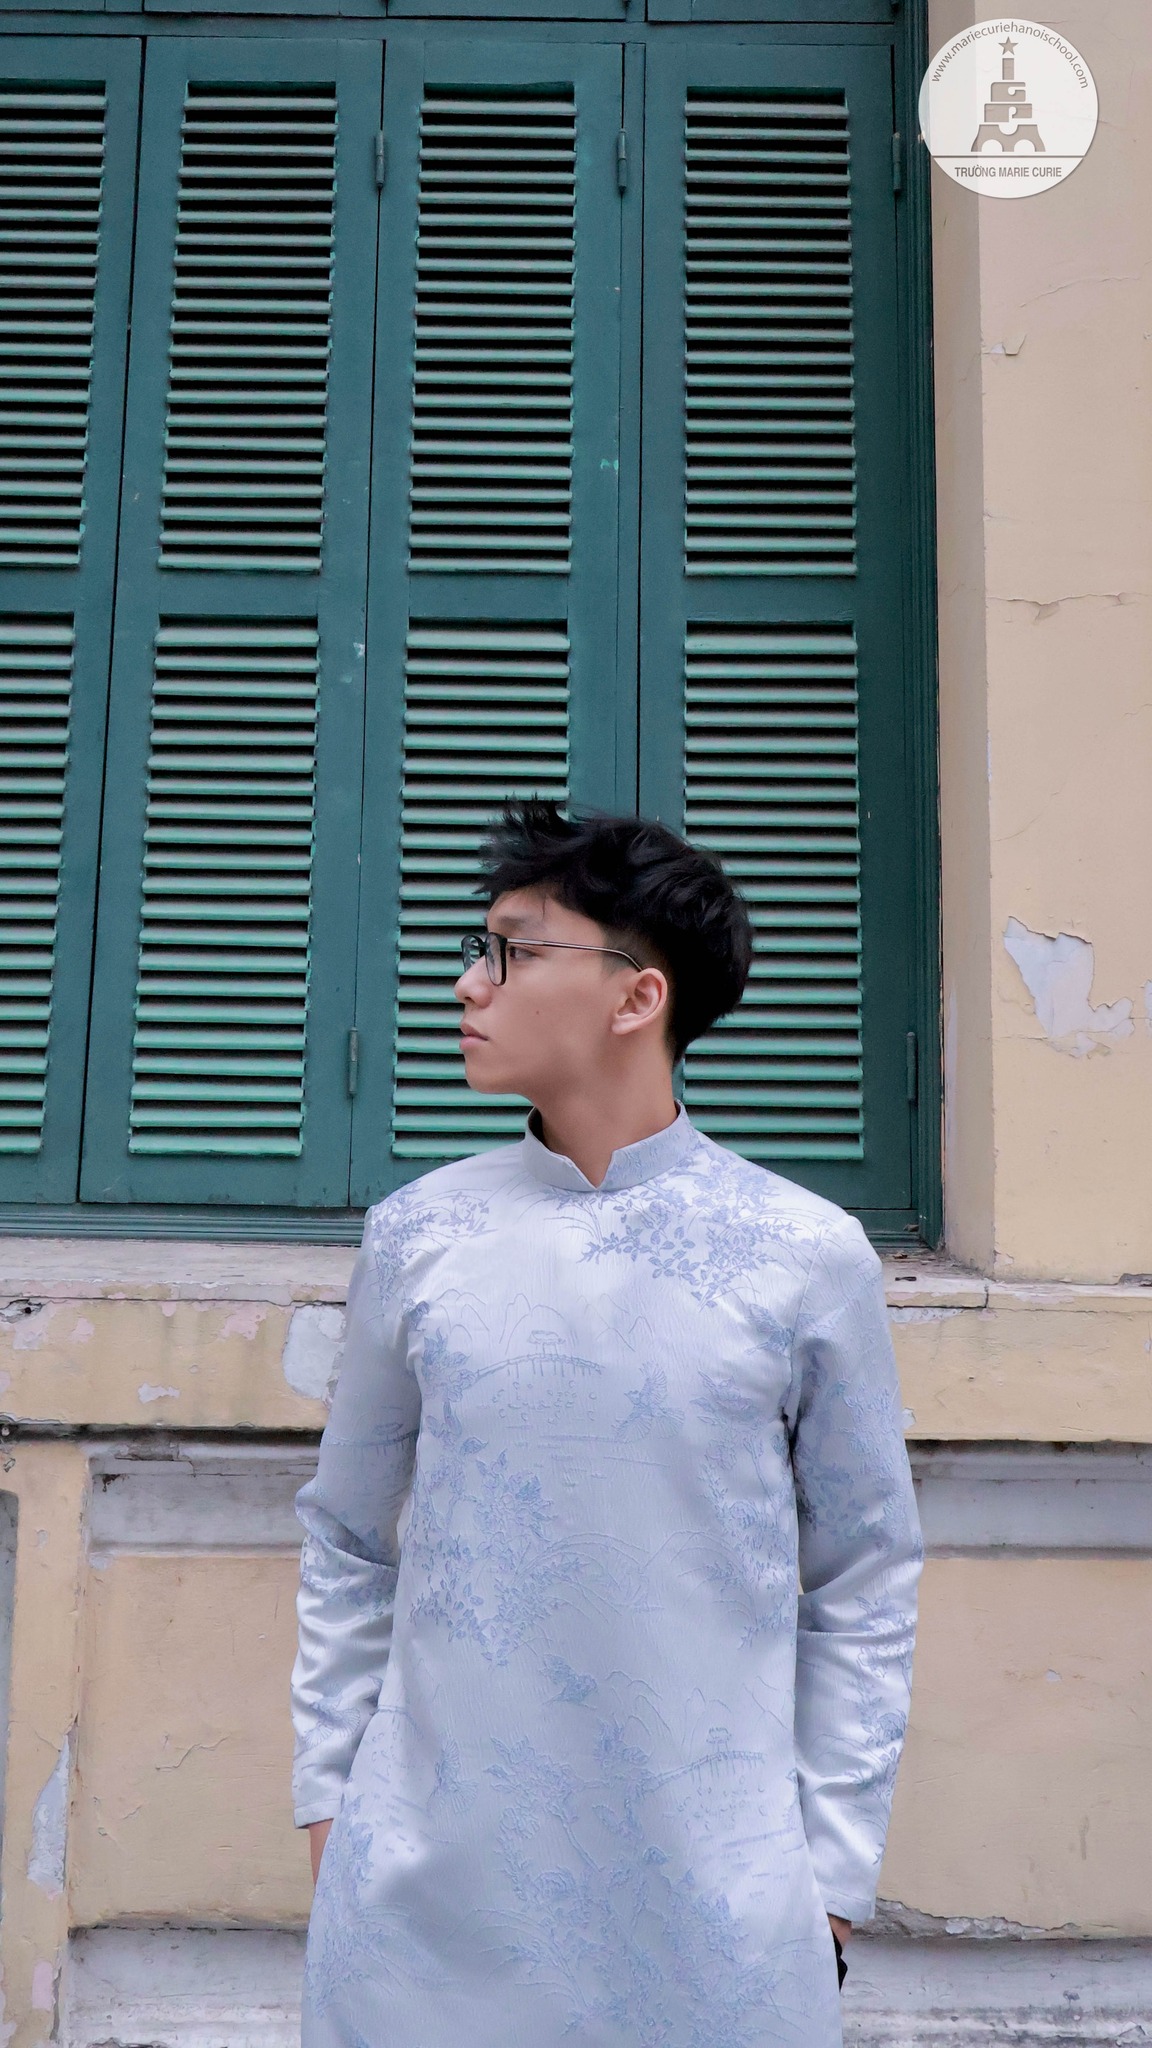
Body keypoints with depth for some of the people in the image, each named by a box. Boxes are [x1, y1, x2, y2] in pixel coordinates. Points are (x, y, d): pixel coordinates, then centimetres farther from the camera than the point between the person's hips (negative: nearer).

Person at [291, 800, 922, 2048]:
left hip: (712, 1897, -1)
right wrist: (326, 1791, 4)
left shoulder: (808, 1257, -7)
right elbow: (345, 1543, 7)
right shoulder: (418, 1234, -2)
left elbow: (865, 1580, 0)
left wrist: (832, 1864, -1)